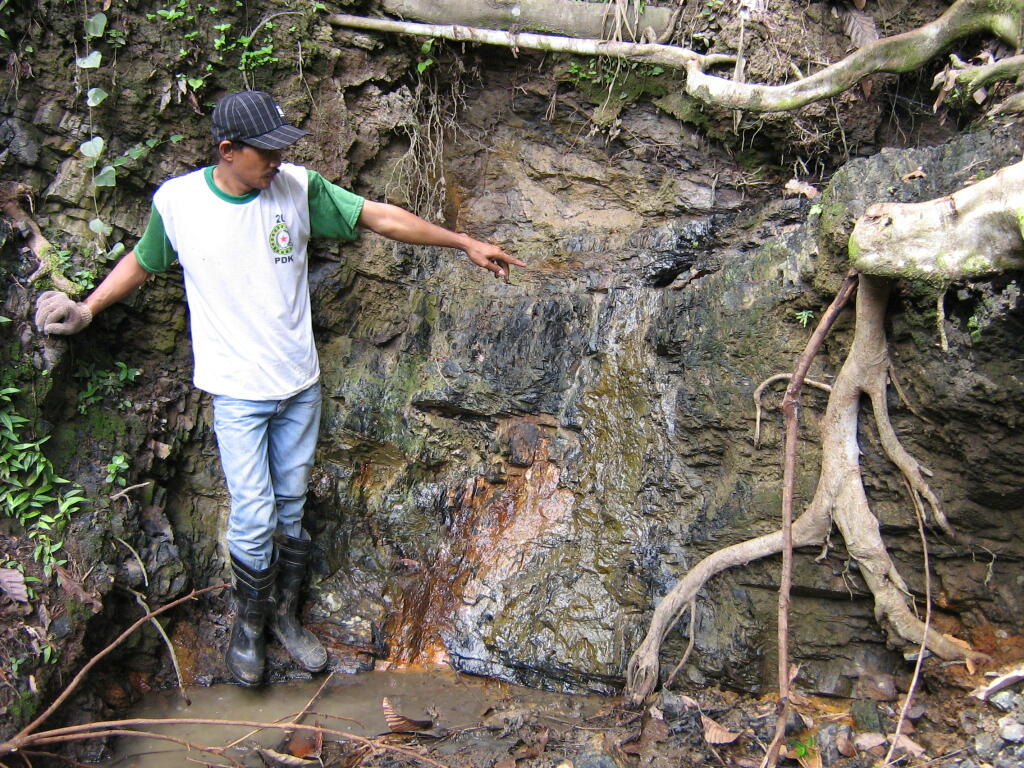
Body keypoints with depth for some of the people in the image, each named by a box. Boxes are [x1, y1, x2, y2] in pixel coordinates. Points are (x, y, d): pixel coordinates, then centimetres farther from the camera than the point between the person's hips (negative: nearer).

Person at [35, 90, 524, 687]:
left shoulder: (298, 187, -8)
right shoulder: (177, 201, -10)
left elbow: (380, 216, -5)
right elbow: (143, 261, 9)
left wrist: (465, 243, -5)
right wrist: (87, 308, 0)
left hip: (300, 384, 3)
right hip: (237, 391, -2)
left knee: (291, 510, 14)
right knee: (254, 517, -2)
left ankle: (284, 613, 34)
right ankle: (250, 622, 25)